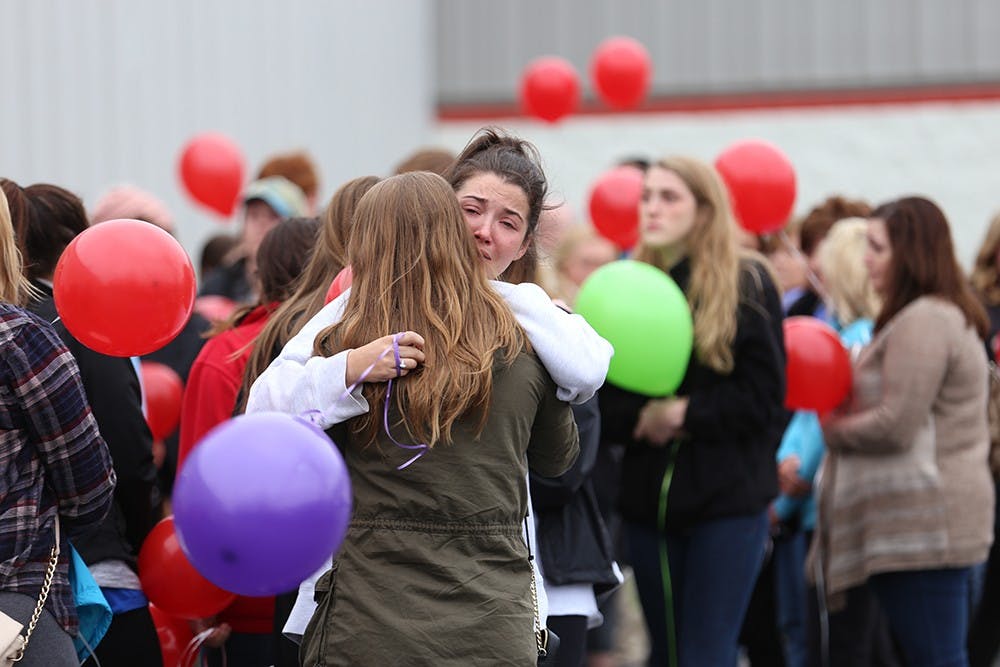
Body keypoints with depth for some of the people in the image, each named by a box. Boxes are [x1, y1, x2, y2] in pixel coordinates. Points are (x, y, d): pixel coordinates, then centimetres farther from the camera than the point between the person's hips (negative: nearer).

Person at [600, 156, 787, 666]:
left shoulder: (746, 283, -2)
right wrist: (639, 418, -16)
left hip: (728, 495, -4)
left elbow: (763, 394, -6)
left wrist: (685, 414, -13)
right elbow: (601, 395, 3)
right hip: (649, 495, 5)